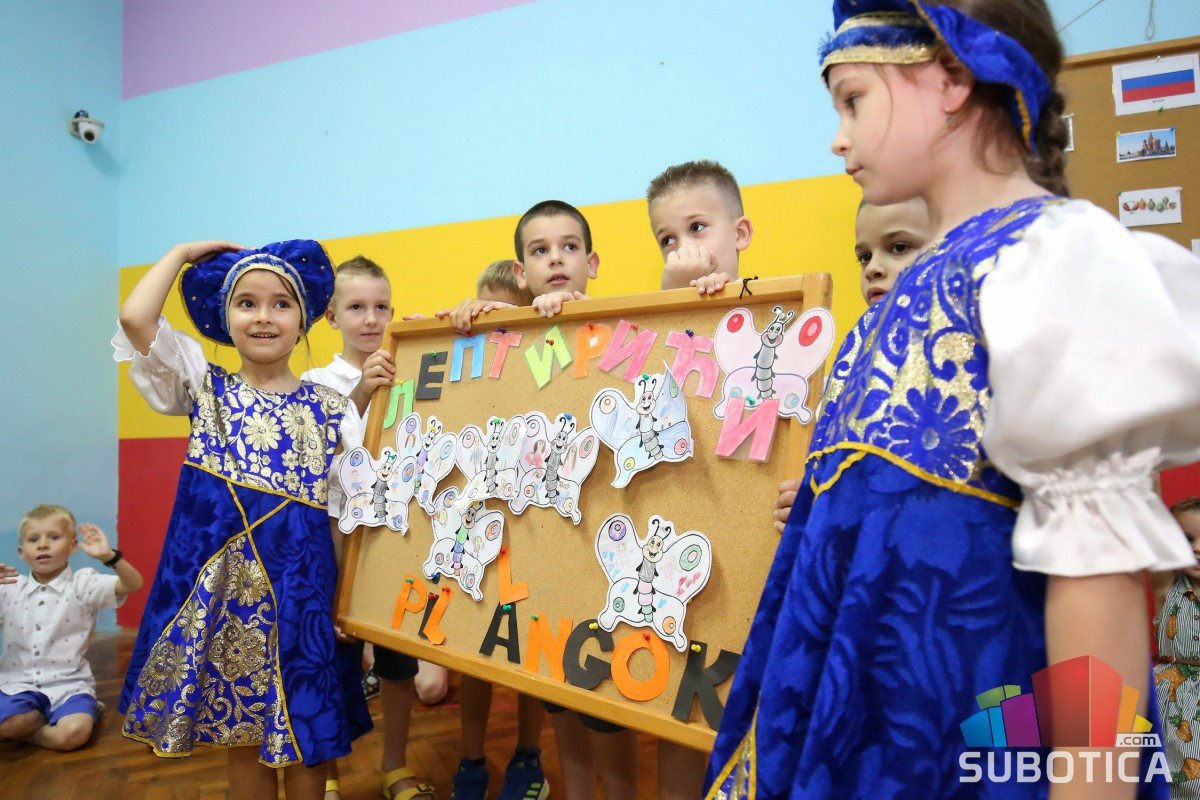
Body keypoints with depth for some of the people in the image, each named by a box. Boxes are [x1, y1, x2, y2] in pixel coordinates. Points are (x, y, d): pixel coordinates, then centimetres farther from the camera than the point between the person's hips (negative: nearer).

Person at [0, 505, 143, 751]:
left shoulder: (83, 583, -2)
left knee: (74, 733, -30)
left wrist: (108, 555, -34)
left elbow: (134, 584, -16)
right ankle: (51, 719, 0)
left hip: (68, 684, -2)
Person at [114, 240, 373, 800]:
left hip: (300, 580, 0)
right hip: (219, 579, 1)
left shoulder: (330, 405, 3)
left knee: (303, 732, 9)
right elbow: (135, 319, -8)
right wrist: (181, 253, 2)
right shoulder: (203, 388, 4)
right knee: (240, 733, 13)